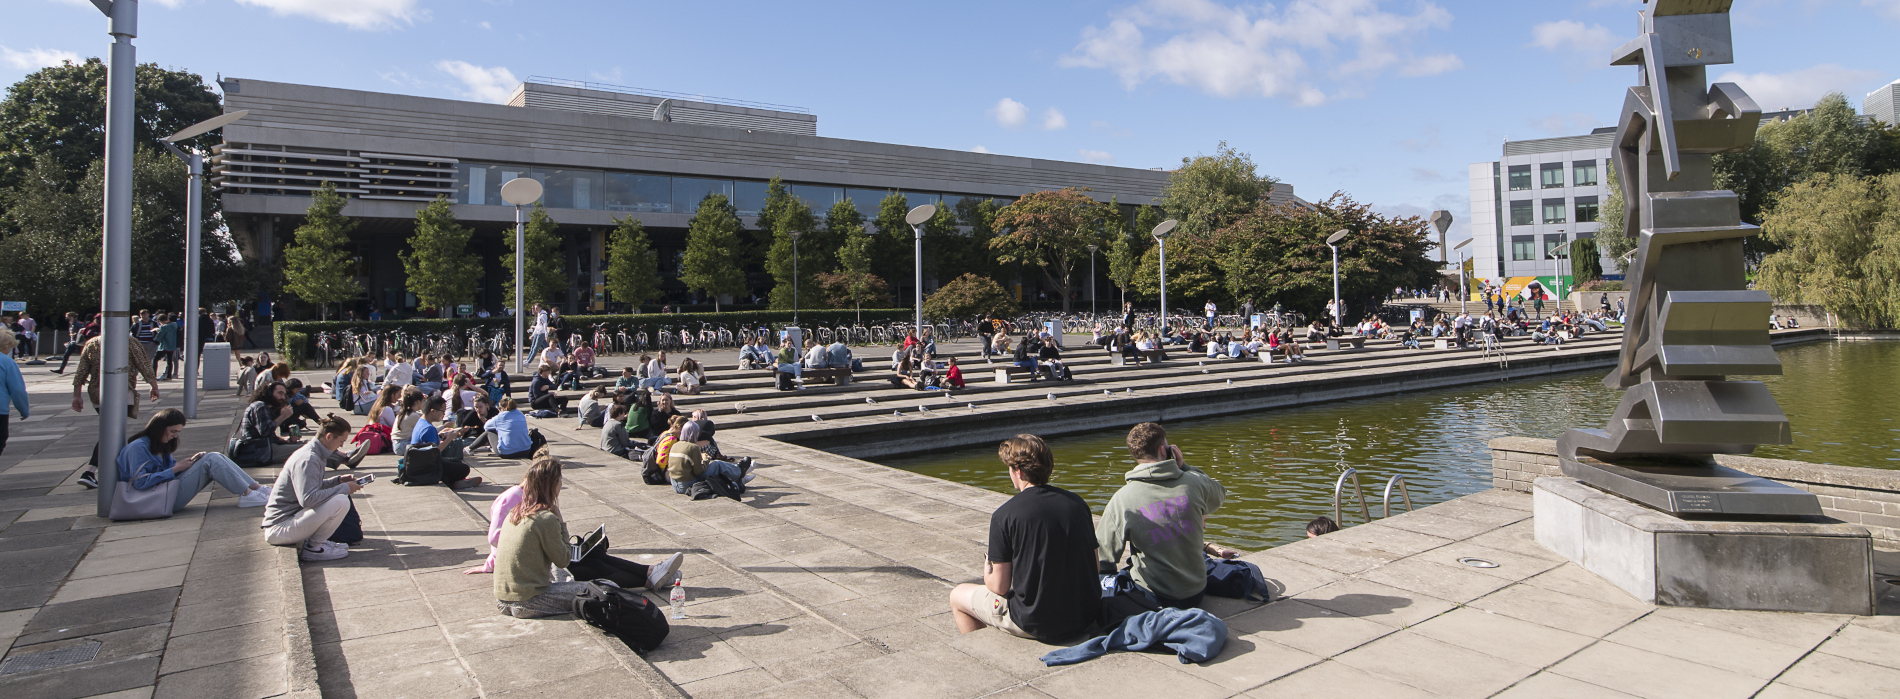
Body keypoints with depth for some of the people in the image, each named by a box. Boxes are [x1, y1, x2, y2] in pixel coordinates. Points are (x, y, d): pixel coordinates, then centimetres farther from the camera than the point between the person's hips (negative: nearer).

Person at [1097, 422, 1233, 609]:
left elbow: (1104, 555, -11)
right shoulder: (1194, 482, -10)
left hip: (1153, 599, -3)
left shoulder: (1122, 499, -16)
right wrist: (1183, 466, 10)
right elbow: (1219, 494, 16)